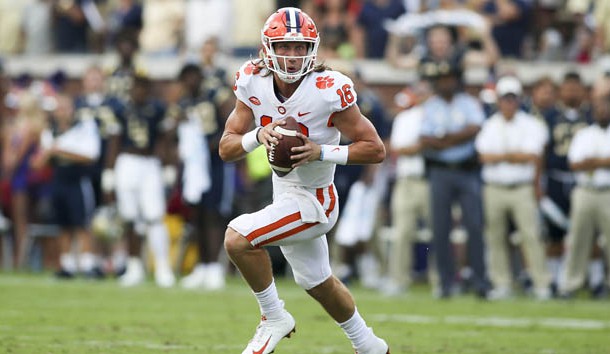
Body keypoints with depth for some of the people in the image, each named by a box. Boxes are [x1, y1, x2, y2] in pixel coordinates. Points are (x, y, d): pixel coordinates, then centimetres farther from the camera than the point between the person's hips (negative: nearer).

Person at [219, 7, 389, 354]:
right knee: (318, 282, 24)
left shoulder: (328, 90, -23)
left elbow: (376, 149, -18)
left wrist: (321, 152, -29)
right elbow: (226, 148, -7)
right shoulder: (254, 83, -9)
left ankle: (274, 317, -2)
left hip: (313, 201, -7)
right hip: (284, 192, 7)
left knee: (237, 238, -24)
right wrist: (258, 136, -26)